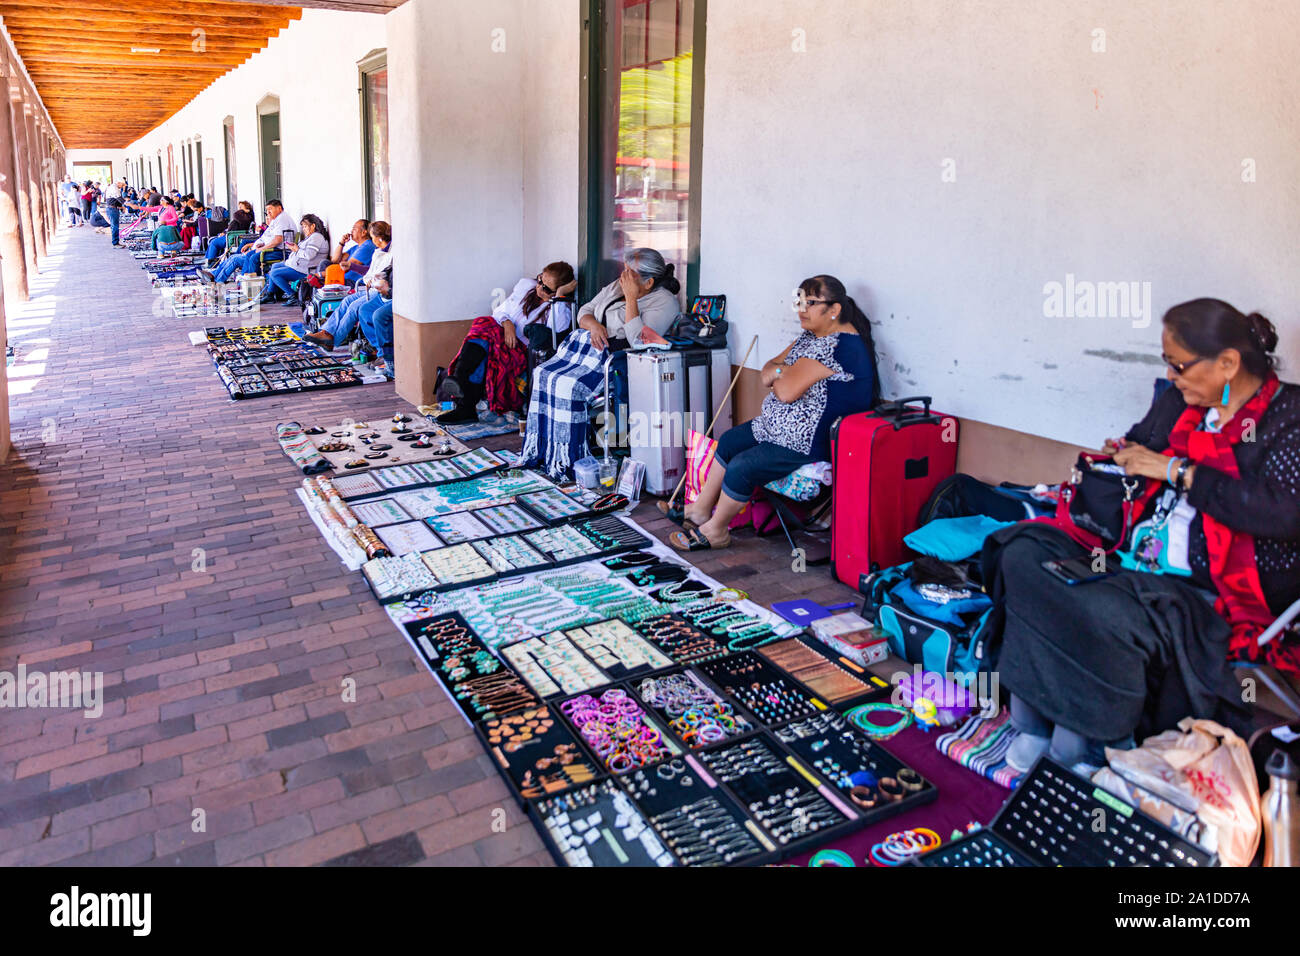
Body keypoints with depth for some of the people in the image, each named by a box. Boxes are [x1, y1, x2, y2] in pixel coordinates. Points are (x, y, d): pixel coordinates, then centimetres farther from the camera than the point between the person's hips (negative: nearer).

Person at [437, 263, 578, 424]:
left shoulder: (562, 308, -1)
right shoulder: (526, 285, 13)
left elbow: (556, 327, -24)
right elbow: (500, 310, 14)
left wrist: (560, 295, -22)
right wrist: (507, 323, -7)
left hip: (522, 353, -5)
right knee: (484, 324, -27)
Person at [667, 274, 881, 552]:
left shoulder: (839, 346, -25)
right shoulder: (812, 334, 8)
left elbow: (787, 391, -29)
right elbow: (770, 367, 12)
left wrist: (777, 374, -5)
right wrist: (782, 372, -12)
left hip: (813, 443, -11)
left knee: (741, 467, -18)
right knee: (728, 443, 14)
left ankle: (713, 531, 4)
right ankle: (700, 510, 26)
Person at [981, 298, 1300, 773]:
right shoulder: (1180, 400, 12)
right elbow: (1139, 441, 33)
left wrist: (1175, 470, -18)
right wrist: (1120, 455, 8)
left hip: (1209, 591, -7)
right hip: (1136, 552, 8)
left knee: (1105, 614, -35)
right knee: (1022, 552, -14)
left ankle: (1083, 750, -9)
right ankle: (1035, 722, -11)